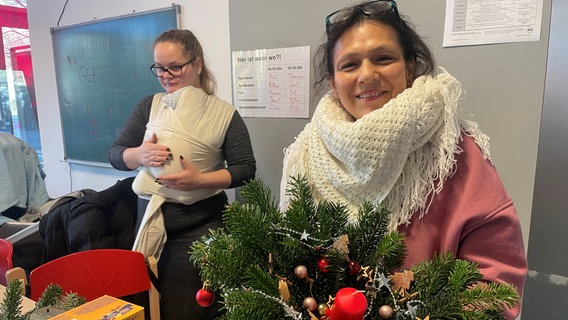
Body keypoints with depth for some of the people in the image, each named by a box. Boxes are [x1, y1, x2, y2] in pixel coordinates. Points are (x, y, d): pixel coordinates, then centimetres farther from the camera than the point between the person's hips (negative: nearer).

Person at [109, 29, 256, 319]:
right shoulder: (149, 106, 3)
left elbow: (245, 169, -7)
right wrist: (139, 155, -17)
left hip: (200, 225, -3)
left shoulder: (223, 114, -6)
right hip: (150, 217, 4)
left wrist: (201, 180, -21)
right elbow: (114, 154, 5)